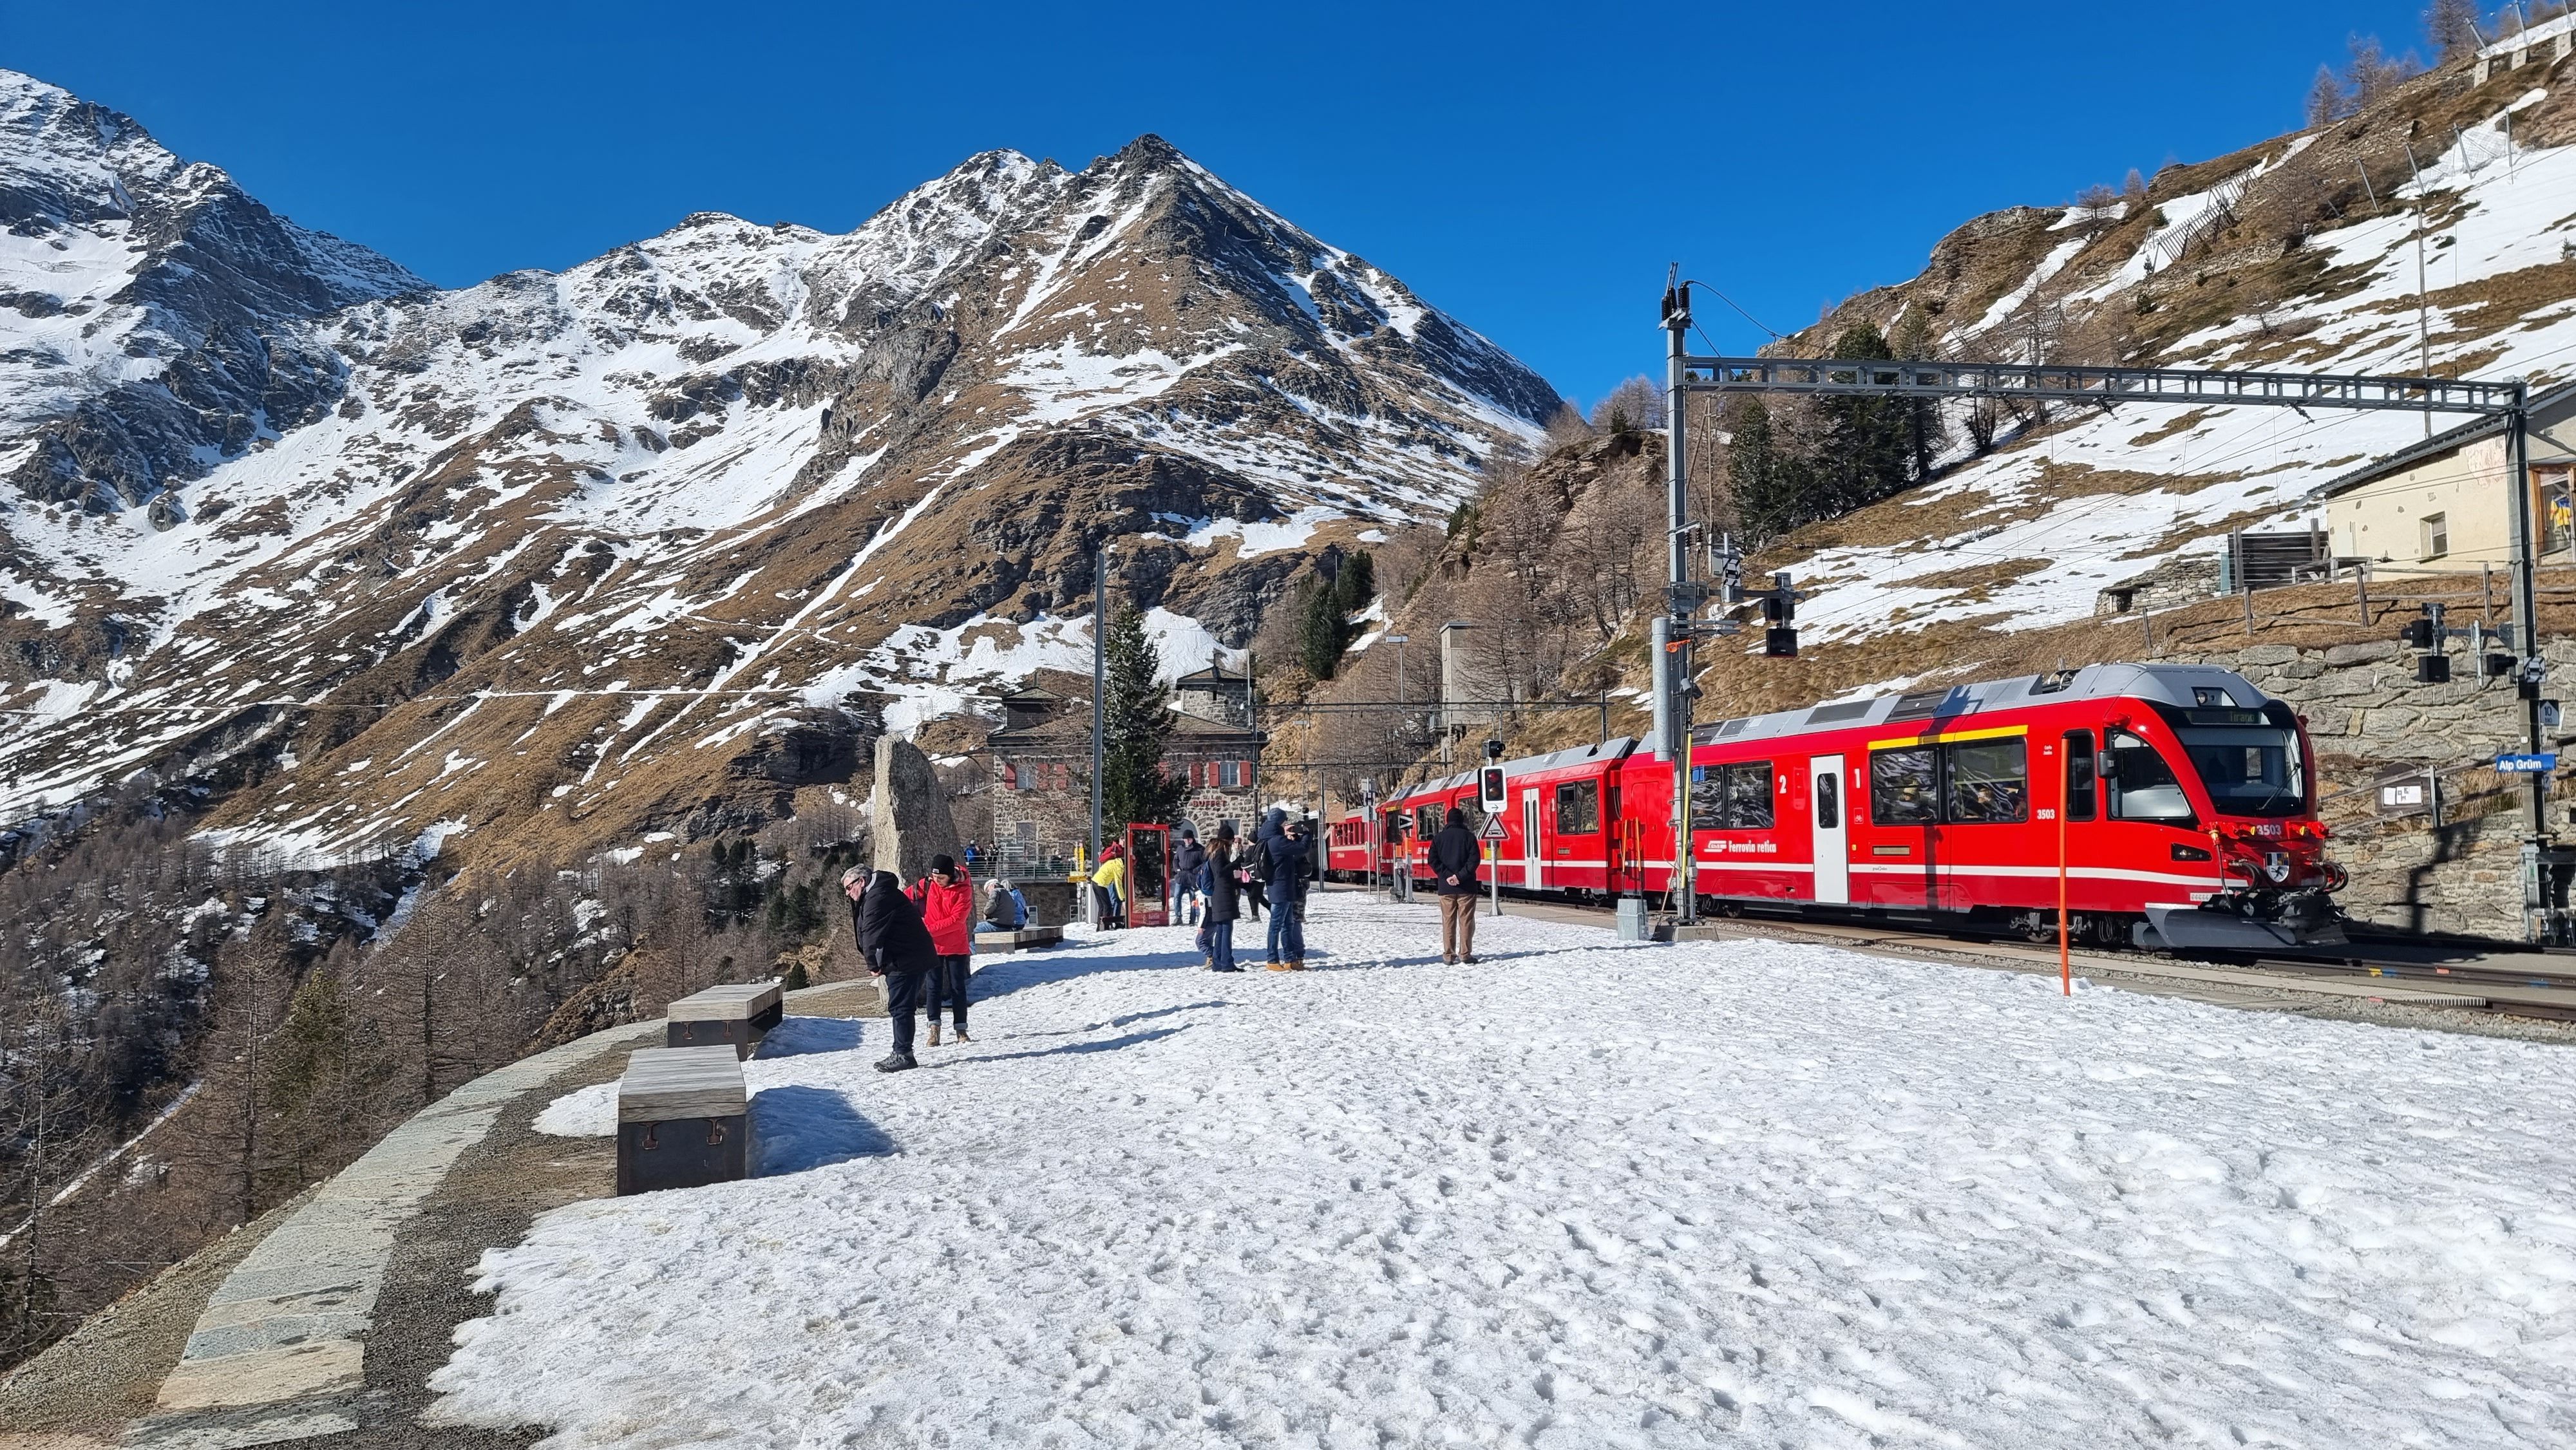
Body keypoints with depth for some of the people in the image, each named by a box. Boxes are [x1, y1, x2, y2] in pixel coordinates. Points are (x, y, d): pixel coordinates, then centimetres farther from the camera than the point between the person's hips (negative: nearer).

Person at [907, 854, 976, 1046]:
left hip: (956, 946, -2)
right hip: (932, 945, 2)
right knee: (934, 986, 0)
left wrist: (930, 929, -24)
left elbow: (957, 920, -19)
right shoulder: (926, 885, -4)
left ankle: (961, 1030, 12)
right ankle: (934, 1028, -1)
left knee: (957, 987, 5)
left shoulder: (963, 889, -13)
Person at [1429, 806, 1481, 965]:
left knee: (1448, 921, 6)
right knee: (1466, 921, 3)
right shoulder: (1469, 836, 0)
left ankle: (1449, 955, 4)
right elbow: (1474, 859, -11)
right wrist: (1460, 876, -12)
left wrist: (1447, 876, -8)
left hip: (1446, 887, 2)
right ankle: (1465, 954, 1)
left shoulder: (1438, 838, 6)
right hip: (1466, 887, -2)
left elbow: (1433, 860, -3)